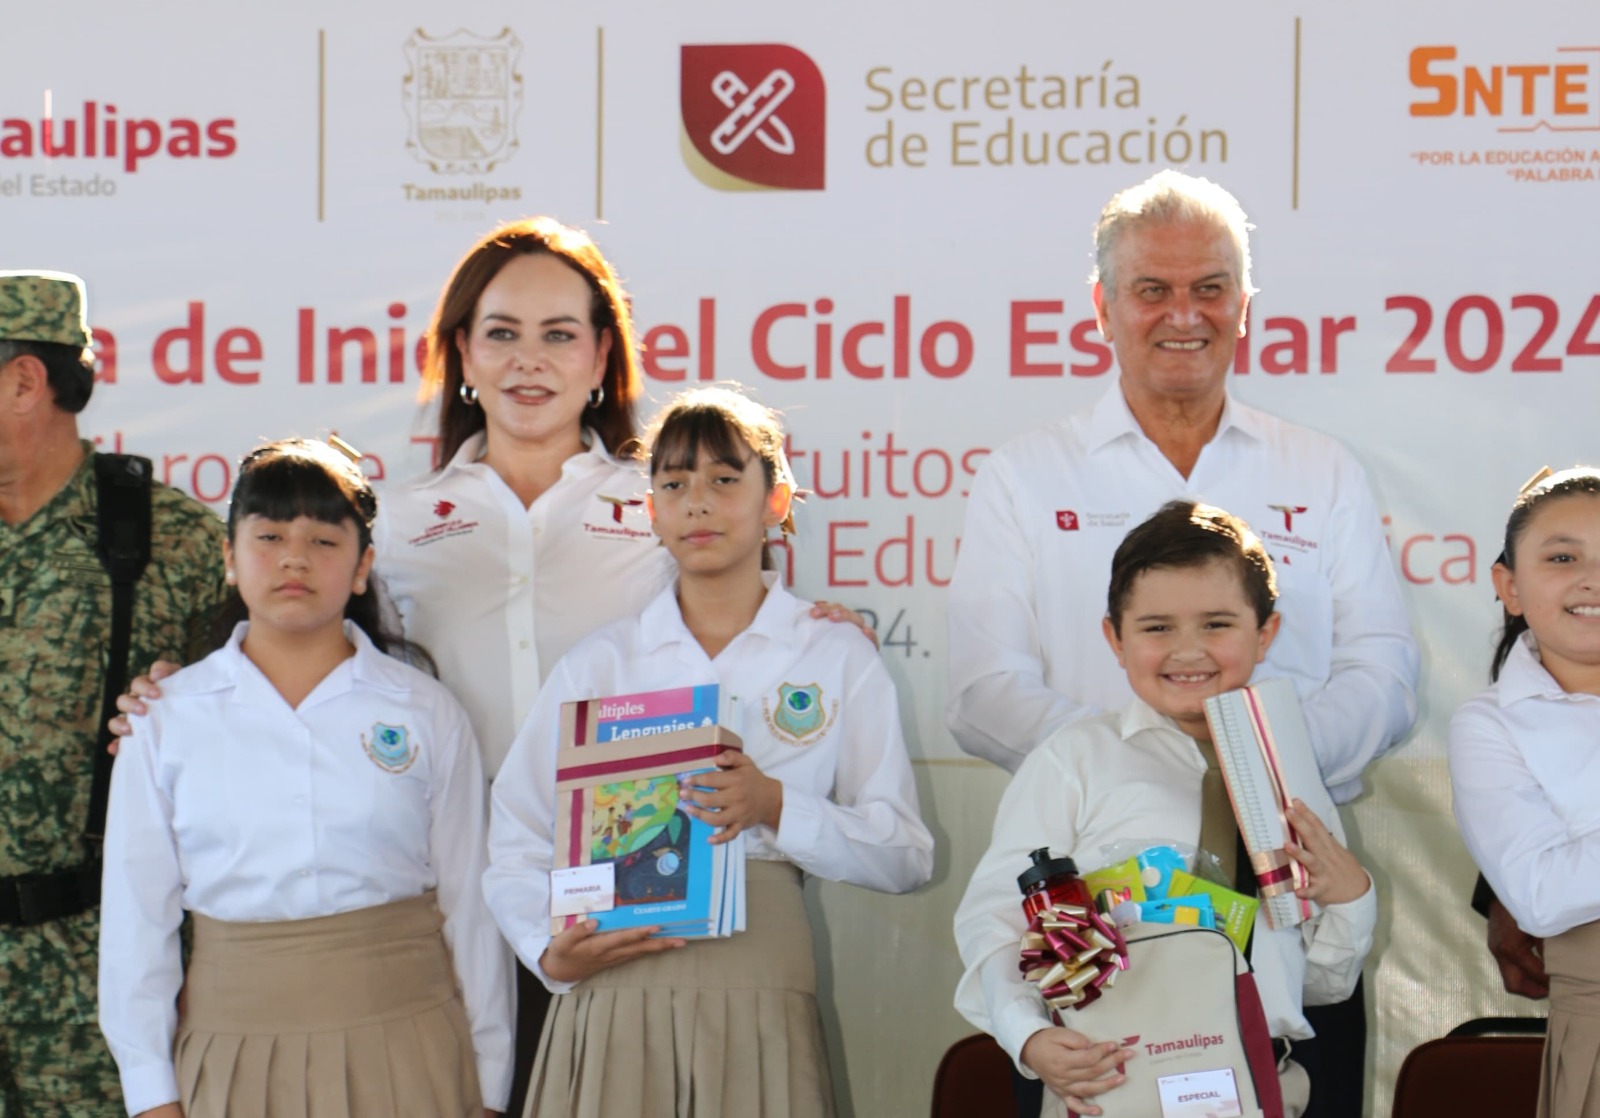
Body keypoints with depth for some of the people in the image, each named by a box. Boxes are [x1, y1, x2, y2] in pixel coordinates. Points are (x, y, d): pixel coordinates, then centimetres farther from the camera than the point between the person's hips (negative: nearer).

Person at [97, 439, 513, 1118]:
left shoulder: (427, 713, 3)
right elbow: (137, 915, 5)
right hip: (233, 1054, 1)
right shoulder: (167, 718, 4)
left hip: (400, 1053, 0)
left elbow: (470, 906, 5)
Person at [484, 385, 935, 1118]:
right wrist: (550, 953, -8)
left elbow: (906, 856, 3)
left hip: (758, 997, -1)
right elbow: (517, 842, 9)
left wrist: (775, 807, -11)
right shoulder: (599, 664, 13)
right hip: (615, 994, 1)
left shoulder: (837, 657, 10)